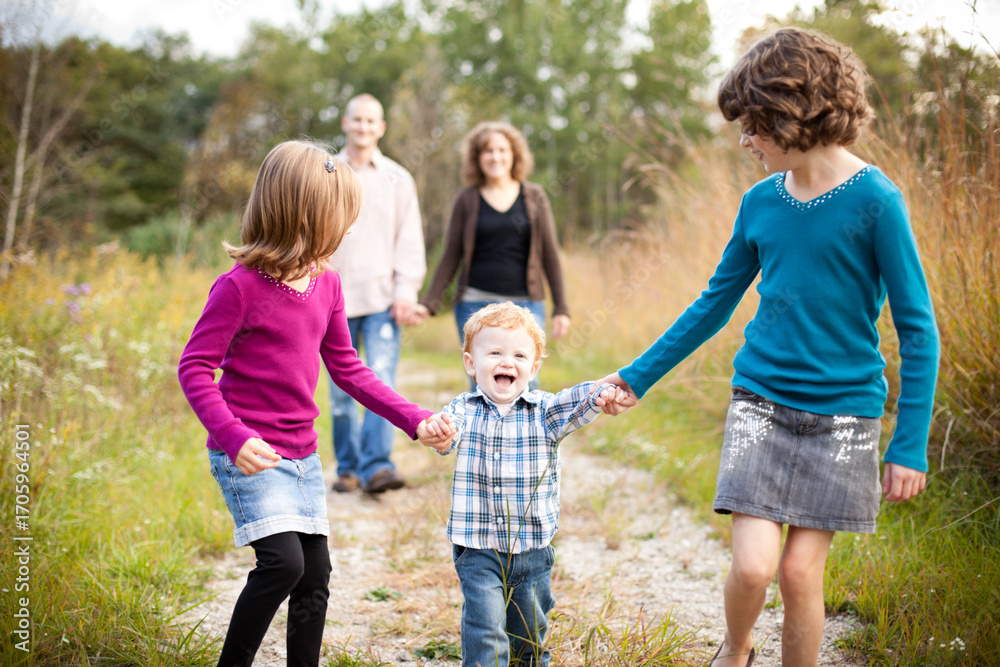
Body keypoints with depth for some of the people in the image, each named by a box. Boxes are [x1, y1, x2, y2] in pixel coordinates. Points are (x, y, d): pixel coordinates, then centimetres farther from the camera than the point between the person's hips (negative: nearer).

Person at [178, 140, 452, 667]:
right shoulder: (239, 287, -15)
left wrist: (414, 421, 6)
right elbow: (195, 367, -13)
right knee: (283, 561, -19)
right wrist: (233, 437, -27)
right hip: (249, 455, -7)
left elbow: (347, 370, 12)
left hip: (302, 454, 7)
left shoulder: (326, 284, 5)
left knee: (316, 573, 10)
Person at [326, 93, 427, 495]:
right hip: (336, 299, 1)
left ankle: (377, 466, -17)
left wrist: (407, 288, -4)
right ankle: (348, 469, 14)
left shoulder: (397, 179, 10)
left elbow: (410, 240, 7)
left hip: (382, 299, -1)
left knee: (381, 382, -15)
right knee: (341, 390, 4)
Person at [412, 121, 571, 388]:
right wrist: (429, 303, 1)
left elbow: (550, 254, 9)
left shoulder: (534, 197, 8)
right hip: (476, 304, 0)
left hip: (526, 305, 1)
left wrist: (561, 307, 5)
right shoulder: (467, 200, 6)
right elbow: (451, 256, 9)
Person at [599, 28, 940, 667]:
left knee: (801, 571, -2)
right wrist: (638, 376, 15)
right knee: (753, 565, -6)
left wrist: (910, 445, -11)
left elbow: (917, 329, -8)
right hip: (761, 402, 3)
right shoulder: (761, 202, 4)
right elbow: (716, 303, 15)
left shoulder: (875, 200, -10)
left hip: (843, 413, -3)